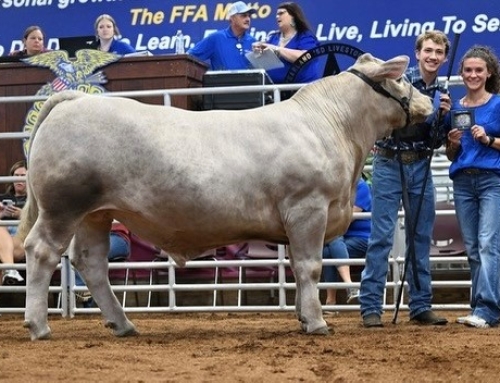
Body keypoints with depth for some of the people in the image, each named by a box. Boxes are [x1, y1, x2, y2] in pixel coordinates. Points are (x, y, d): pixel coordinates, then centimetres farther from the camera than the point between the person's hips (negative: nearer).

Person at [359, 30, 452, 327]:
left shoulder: (441, 94, 11)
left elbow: (438, 141, 10)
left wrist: (444, 115, -6)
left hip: (420, 168, 5)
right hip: (390, 164, -5)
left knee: (421, 239, 9)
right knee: (382, 237, -6)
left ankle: (421, 306, 16)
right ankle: (371, 307, -2)